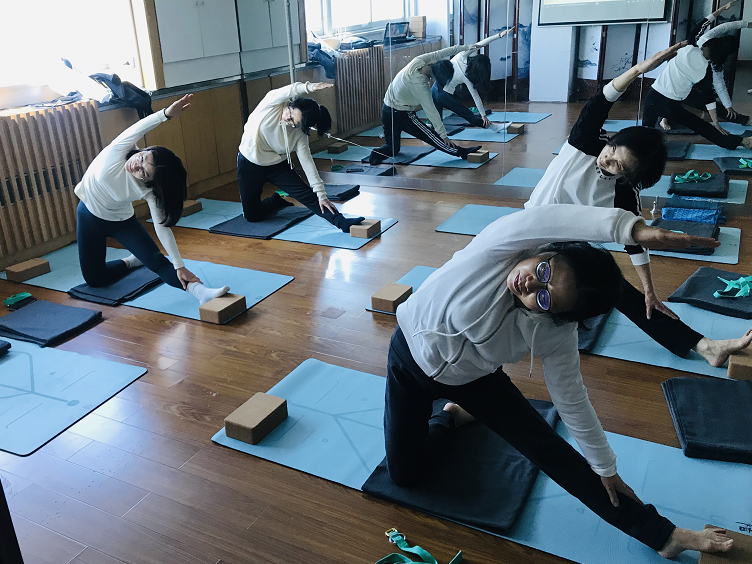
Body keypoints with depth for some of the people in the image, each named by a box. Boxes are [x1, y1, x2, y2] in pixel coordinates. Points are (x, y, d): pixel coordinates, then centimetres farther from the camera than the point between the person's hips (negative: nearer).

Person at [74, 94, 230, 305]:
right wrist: (167, 114, -67)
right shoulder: (117, 152, -30)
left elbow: (162, 226, -28)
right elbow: (138, 129, -47)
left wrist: (179, 265, -35)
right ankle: (134, 260, 25)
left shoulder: (149, 190, -29)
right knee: (94, 278, 4)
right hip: (89, 214, 1)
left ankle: (198, 290, -35)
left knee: (156, 260, -23)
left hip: (120, 220, -1)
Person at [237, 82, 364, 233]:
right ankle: (276, 201, 32)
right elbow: (290, 91, -38)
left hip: (276, 165, 1)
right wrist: (309, 87, -59)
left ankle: (341, 222, -24)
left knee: (307, 193, -18)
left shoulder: (299, 134, -16)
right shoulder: (273, 104, -19)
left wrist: (321, 194, -23)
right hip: (249, 163, -1)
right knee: (252, 215, 4)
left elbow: (307, 162, -17)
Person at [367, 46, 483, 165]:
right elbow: (431, 112, -22)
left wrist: (465, 47, 6)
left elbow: (441, 53, 2)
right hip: (401, 115, -8)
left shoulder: (418, 61, -9)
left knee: (392, 147, 15)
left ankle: (376, 154, -11)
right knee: (430, 135, -4)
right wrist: (444, 135, -17)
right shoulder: (420, 85, -26)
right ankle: (461, 152, -1)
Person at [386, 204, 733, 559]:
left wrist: (605, 468, -2)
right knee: (405, 473, 4)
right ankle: (451, 417, 32)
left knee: (551, 451, -4)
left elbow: (572, 401, -11)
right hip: (413, 354, 0)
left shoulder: (555, 335, -26)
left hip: (471, 379, 1)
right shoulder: (501, 246, -34)